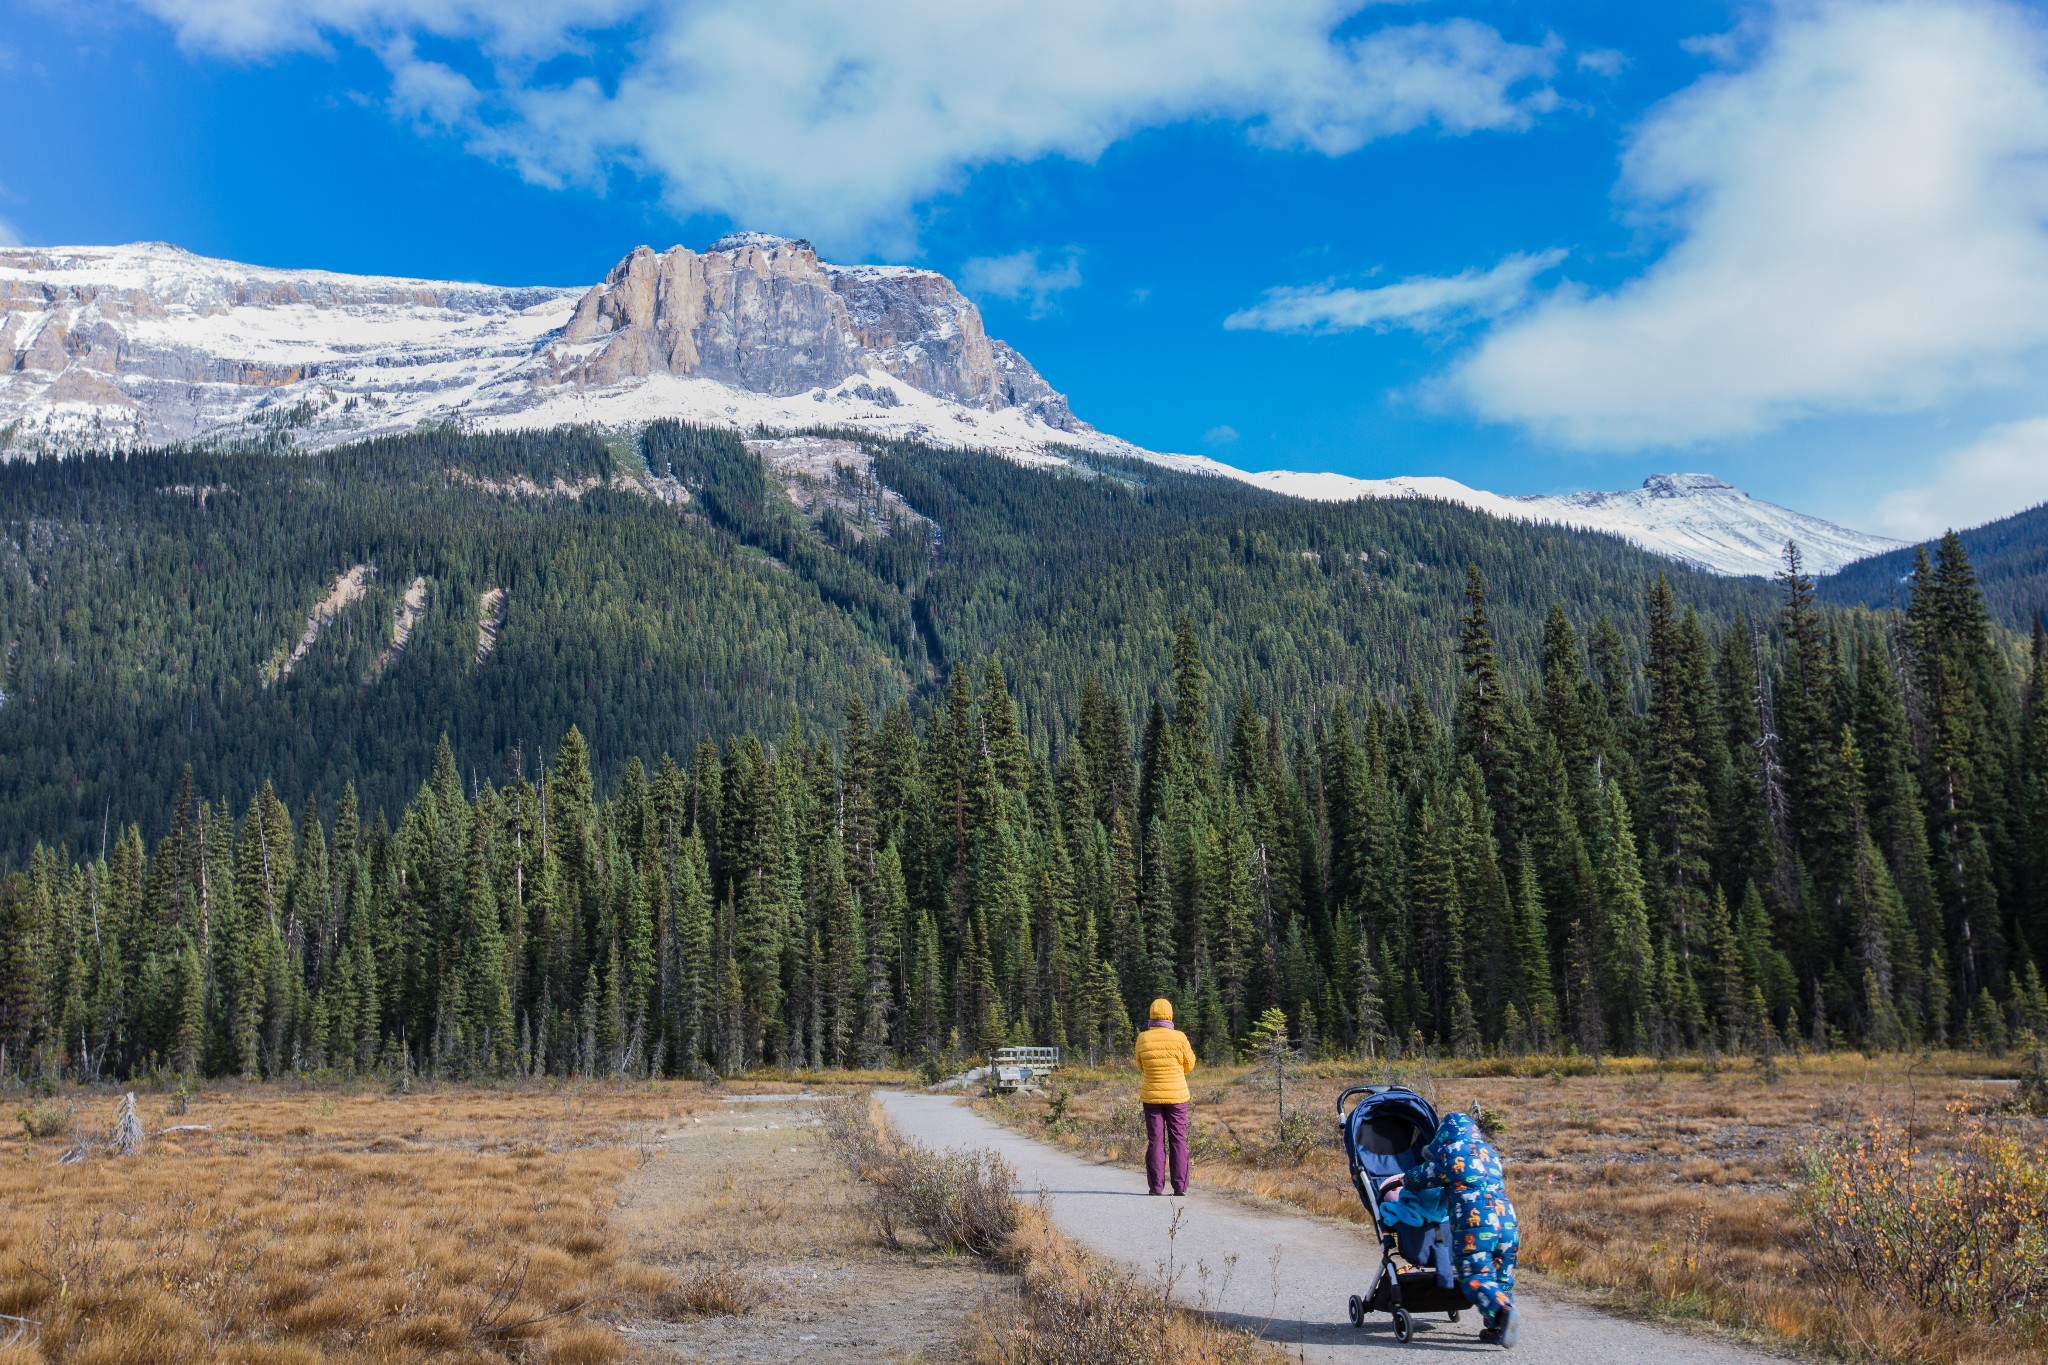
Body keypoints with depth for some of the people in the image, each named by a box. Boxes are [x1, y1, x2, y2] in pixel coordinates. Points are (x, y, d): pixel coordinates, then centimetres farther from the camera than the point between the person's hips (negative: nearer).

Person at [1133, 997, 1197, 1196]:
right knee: (1178, 1140, 5)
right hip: (1177, 1096, -1)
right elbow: (1189, 1066, 4)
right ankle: (1180, 1185, 2)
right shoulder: (1179, 1038, -8)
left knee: (1155, 1140, 6)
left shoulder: (1143, 1039, -5)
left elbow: (1141, 1067, 9)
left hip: (1152, 1096, 1)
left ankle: (1156, 1186, 4)